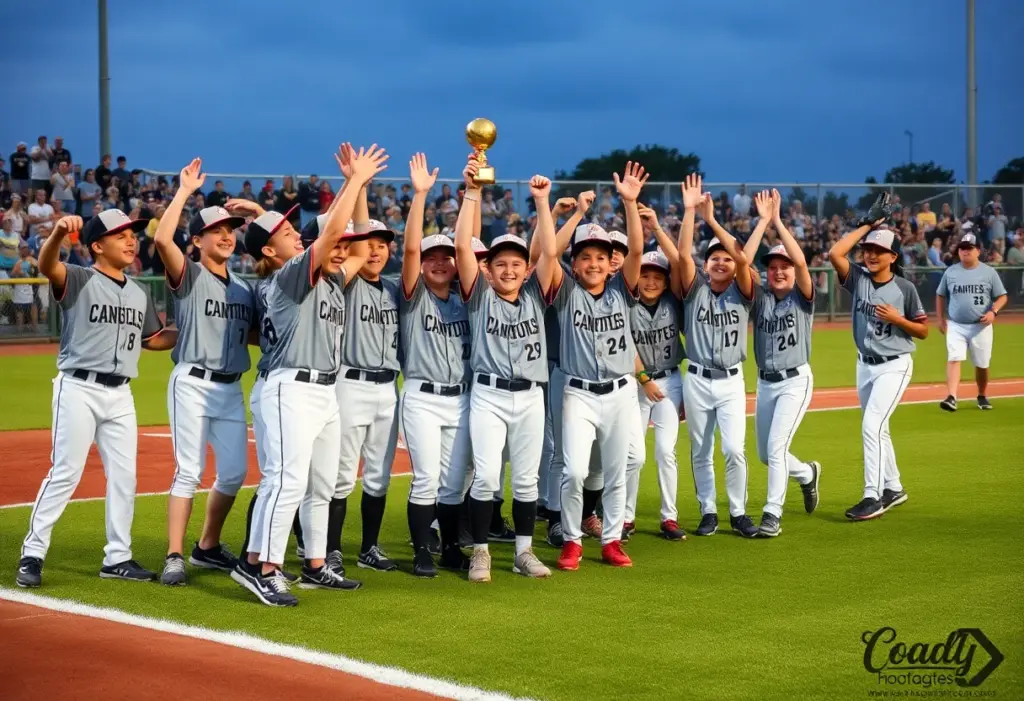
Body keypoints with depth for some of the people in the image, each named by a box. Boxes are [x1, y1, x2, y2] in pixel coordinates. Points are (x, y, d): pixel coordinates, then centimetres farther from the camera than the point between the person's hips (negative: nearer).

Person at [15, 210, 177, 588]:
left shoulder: (139, 294, 14)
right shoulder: (79, 280, -7)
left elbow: (153, 339, 24)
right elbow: (47, 266, -28)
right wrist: (58, 233, -49)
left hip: (120, 394, 6)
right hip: (79, 389, -6)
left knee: (124, 476, 8)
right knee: (66, 473, -7)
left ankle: (117, 557, 18)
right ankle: (32, 553, 2)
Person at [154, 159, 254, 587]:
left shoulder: (244, 289, 17)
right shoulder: (189, 277, -3)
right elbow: (162, 239, -21)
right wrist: (185, 191, -15)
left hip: (231, 389, 6)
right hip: (193, 384, -6)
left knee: (234, 472, 6)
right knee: (189, 471, -8)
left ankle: (208, 548, 23)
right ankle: (174, 558, -5)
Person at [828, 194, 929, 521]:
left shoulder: (905, 288, -9)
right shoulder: (858, 279, -2)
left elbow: (923, 331, -3)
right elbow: (835, 253, -18)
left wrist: (897, 319, -20)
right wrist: (867, 224, -12)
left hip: (894, 366, -5)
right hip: (864, 365, 6)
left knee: (871, 426, -18)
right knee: (877, 430, 15)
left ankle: (873, 496, -16)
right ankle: (893, 488, 29)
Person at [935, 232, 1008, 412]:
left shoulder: (989, 272, 0)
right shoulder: (950, 272, 5)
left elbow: (1002, 296, 2)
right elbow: (940, 295, 15)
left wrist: (993, 311, -16)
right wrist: (940, 319, 7)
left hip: (981, 326, 0)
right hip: (955, 326, 0)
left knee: (982, 364, 9)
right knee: (954, 359, -17)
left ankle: (982, 397, 30)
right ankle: (951, 397, -27)